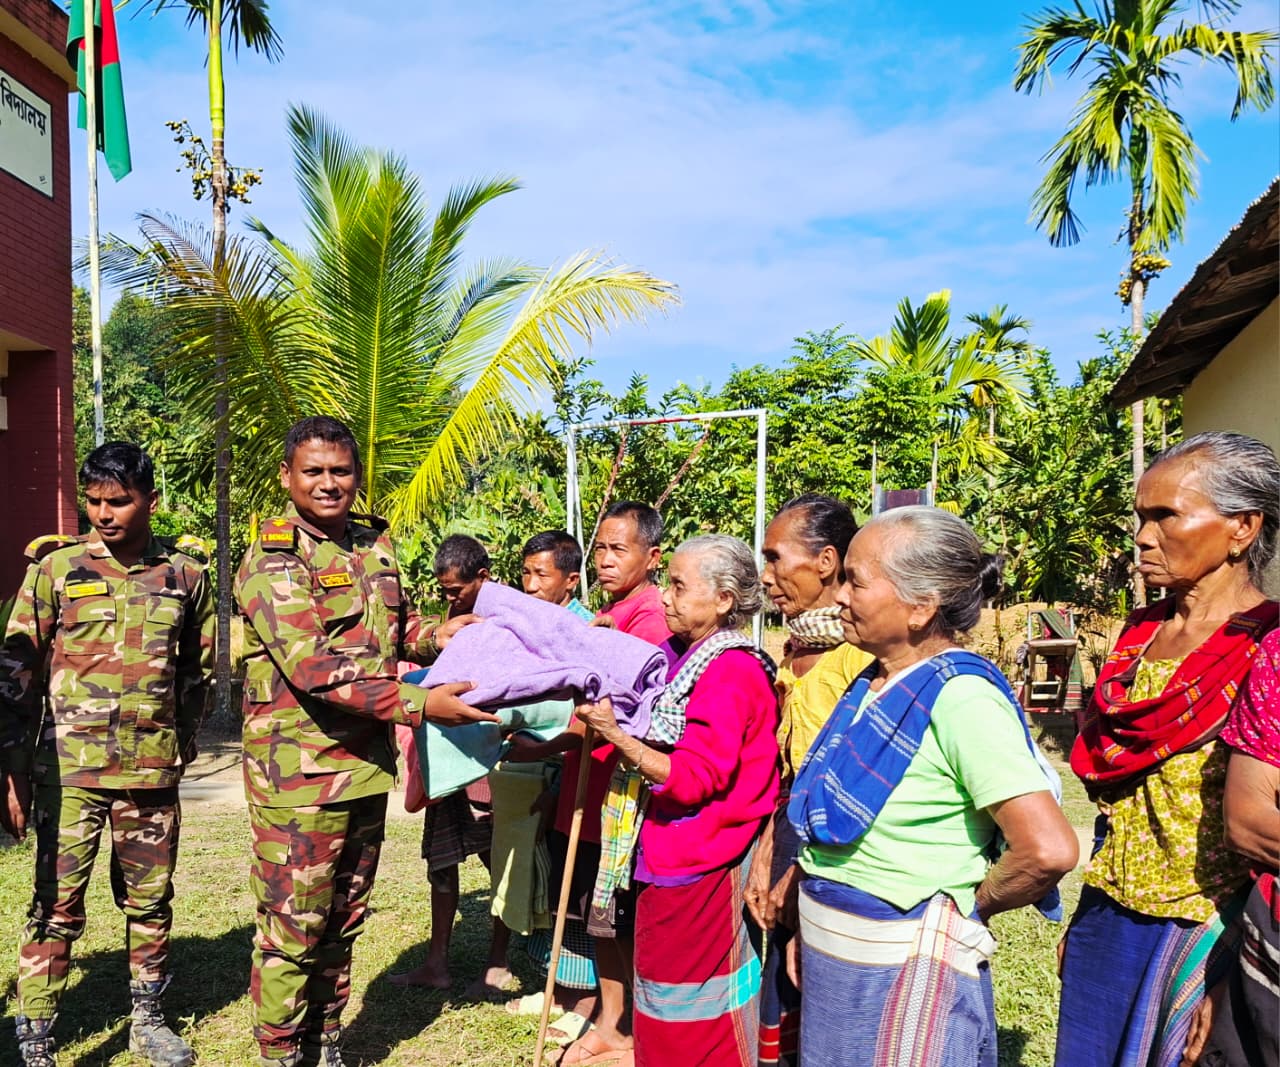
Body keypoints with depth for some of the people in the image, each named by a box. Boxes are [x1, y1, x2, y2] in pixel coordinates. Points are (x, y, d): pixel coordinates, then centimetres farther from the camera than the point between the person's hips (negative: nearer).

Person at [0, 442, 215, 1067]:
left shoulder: (184, 575, 4)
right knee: (56, 907, 1)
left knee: (150, 902, 12)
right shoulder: (56, 566, -1)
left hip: (153, 772, 2)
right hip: (69, 768, -2)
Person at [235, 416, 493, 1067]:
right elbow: (313, 668, -25)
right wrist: (420, 704, -29)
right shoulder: (272, 561, -14)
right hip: (299, 773, -7)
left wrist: (431, 634, -1)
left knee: (342, 925, 20)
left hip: (366, 767, 7)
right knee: (291, 931, 7)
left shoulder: (374, 544, 8)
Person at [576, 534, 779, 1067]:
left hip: (700, 872, -9)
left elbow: (694, 777, -25)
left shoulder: (731, 672, -20)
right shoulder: (682, 656, 7)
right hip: (671, 857, 9)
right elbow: (659, 740, 16)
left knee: (689, 1006, 6)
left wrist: (615, 733, -25)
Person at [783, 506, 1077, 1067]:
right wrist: (808, 921, 10)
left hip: (904, 973, -7)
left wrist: (971, 906, -12)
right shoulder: (870, 687, 3)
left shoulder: (960, 697, -21)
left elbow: (1049, 850, -28)